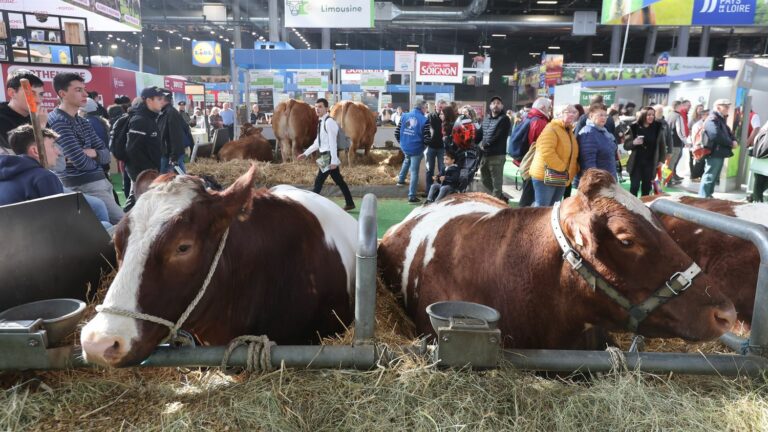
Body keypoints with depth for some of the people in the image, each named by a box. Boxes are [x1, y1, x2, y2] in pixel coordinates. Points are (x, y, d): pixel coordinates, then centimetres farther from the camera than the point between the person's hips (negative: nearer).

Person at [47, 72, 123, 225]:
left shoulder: (83, 122, 16)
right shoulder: (58, 121, -12)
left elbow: (106, 155, 10)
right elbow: (82, 163, -19)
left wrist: (93, 153, -11)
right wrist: (95, 160, 3)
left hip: (101, 182, 9)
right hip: (84, 187, -8)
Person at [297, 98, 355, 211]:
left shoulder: (329, 122, -15)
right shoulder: (321, 122, 14)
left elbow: (332, 142, -21)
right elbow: (318, 142, 21)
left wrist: (333, 160, -24)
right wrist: (306, 153, 19)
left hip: (329, 156, -10)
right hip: (326, 155, 10)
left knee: (318, 182, -4)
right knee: (339, 181, 14)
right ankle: (350, 203, 22)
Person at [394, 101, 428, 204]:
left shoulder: (405, 116, 0)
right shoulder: (424, 120, -13)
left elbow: (397, 132, 2)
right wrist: (424, 145, 6)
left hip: (404, 147, 5)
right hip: (416, 148, -5)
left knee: (407, 160, 38)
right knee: (414, 172, 5)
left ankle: (401, 180, 42)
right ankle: (412, 196, 7)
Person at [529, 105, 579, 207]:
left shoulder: (569, 132, 17)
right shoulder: (551, 129, -12)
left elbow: (572, 154, 24)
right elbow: (547, 153, -25)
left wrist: (571, 172, 6)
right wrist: (562, 168, -20)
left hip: (561, 178, 9)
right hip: (545, 176, -9)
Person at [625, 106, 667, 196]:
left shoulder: (658, 128, 1)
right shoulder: (634, 127, -4)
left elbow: (662, 144, 8)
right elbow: (626, 145, -2)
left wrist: (661, 160, 4)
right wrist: (634, 142, -22)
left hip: (651, 163, 1)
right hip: (636, 163, -1)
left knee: (647, 188, 8)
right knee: (634, 187, -3)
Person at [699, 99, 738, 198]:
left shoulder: (721, 119, 20)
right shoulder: (712, 119, -13)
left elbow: (728, 132, 20)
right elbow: (716, 135, -26)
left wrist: (734, 141, -3)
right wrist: (731, 143, -15)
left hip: (719, 153, 11)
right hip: (714, 153, -10)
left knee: (714, 177, 15)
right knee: (709, 176, -8)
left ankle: (708, 195, 23)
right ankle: (703, 197, -4)